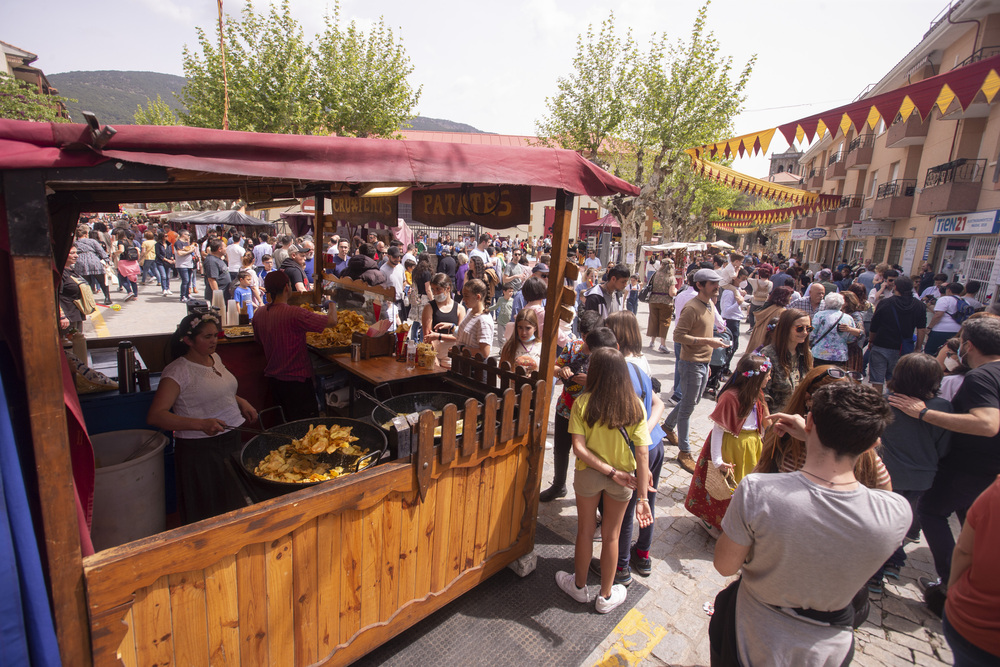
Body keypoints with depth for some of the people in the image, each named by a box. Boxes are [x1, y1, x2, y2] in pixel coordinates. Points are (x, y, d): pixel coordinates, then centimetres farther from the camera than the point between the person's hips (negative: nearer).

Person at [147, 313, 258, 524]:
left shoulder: (214, 358, 7)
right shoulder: (178, 371, -15)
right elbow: (155, 415, -23)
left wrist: (241, 402, 7)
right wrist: (201, 424, -33)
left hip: (231, 440, 7)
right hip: (199, 449, -7)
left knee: (232, 503, 18)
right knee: (208, 516, 5)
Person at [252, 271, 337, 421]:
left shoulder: (259, 313, 0)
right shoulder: (294, 313, -23)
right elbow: (332, 321, -21)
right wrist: (332, 304, 0)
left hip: (272, 377, 8)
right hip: (296, 379, -8)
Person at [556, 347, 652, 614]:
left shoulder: (582, 403, -18)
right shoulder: (635, 406, -14)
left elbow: (579, 448, -23)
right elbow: (642, 455, -14)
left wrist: (610, 471, -16)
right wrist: (643, 497, -10)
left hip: (588, 474, -1)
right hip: (623, 479, 1)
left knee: (585, 532, 21)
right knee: (611, 536, 20)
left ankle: (579, 586, 42)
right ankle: (606, 596, 37)